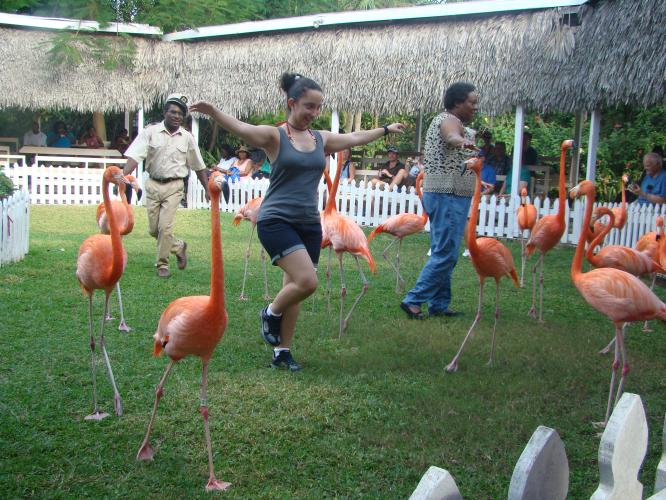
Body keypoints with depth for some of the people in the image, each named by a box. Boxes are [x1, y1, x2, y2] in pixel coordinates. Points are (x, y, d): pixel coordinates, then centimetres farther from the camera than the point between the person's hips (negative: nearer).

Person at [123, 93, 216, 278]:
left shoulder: (187, 138, 2)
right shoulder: (150, 132, -3)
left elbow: (199, 167, 10)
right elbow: (134, 156, -12)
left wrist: (207, 190, 11)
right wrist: (122, 176, -26)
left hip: (174, 186, -1)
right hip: (153, 184, 1)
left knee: (165, 227, -10)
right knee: (153, 229, 8)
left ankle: (162, 264, 7)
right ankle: (179, 246, 34)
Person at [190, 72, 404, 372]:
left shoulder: (322, 139, 11)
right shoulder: (274, 136, -5)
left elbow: (356, 137, 27)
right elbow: (240, 127, -22)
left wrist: (386, 129, 39)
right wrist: (213, 112, -40)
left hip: (309, 224, 6)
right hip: (276, 221, -6)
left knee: (295, 287, 10)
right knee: (307, 282, -19)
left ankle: (282, 352, 23)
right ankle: (271, 313, 11)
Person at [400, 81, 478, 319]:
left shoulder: (444, 120, 20)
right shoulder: (449, 120, -13)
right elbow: (451, 136, -39)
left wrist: (468, 135, 64)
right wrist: (463, 141, -61)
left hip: (441, 195, 11)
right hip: (448, 195, -11)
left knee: (442, 253, 12)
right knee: (446, 254, -12)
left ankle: (439, 304, 17)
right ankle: (413, 300, -11)